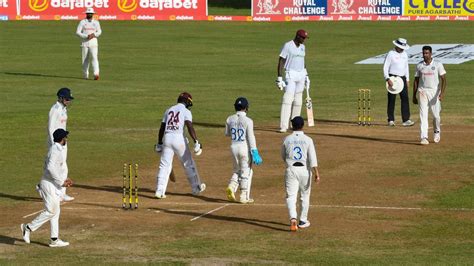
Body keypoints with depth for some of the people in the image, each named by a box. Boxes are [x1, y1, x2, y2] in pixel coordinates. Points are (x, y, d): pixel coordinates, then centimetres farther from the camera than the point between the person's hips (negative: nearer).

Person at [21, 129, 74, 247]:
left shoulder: (57, 149, 14)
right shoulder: (56, 150, -17)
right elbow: (50, 168, -28)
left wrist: (64, 179, 14)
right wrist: (61, 181, -22)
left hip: (54, 185, 10)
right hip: (49, 184, -10)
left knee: (55, 211, 9)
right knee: (50, 211, -10)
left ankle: (54, 240, 11)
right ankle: (28, 227, -1)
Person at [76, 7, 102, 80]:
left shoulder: (96, 22, 10)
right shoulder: (82, 22, 4)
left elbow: (99, 32, 11)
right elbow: (78, 32, -3)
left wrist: (93, 35, -11)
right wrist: (87, 36, -15)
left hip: (93, 42, 0)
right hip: (85, 42, 0)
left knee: (94, 57, -15)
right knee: (85, 59, 4)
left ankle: (96, 74, -26)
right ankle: (85, 75, 13)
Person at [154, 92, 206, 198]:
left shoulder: (169, 110, 17)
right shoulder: (186, 111, 2)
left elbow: (162, 128, 16)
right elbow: (190, 127, -14)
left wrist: (159, 143, 22)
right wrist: (196, 142, -19)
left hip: (167, 138, 4)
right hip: (178, 138, -4)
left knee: (164, 165, 4)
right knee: (188, 163, 11)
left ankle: (159, 191, -6)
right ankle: (196, 188, 21)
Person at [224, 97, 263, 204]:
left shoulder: (230, 119, -1)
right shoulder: (248, 121, -14)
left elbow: (227, 134, 11)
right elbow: (251, 138, -15)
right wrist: (254, 152, -12)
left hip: (233, 147, 4)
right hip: (245, 147, -4)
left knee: (237, 170, 21)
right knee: (246, 172, 8)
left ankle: (231, 186, -4)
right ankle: (244, 197, 10)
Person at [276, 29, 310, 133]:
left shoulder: (302, 47, 12)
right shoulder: (288, 46, -9)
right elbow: (281, 62, -11)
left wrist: (306, 76, 20)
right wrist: (279, 77, -16)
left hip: (301, 75, 7)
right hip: (290, 75, -7)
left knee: (298, 100, 9)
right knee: (288, 99, -16)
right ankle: (283, 126, -22)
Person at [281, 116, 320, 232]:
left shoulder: (287, 139, 1)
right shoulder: (308, 140, -3)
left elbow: (283, 156, 13)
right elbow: (312, 157, -12)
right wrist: (316, 173, -14)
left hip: (291, 169, 0)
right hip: (304, 170, 0)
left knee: (291, 196, -3)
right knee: (305, 195, 17)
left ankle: (293, 219, -26)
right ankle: (303, 221, 23)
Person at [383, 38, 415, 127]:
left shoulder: (404, 54, 12)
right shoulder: (391, 54, -7)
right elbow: (385, 67, -10)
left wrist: (407, 79, 15)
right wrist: (388, 79, -21)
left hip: (402, 78, 5)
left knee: (405, 98, -3)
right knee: (391, 99, -1)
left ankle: (406, 120, -5)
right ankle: (391, 120, 6)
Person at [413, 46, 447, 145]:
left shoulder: (438, 64, -2)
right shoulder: (419, 65, 6)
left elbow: (443, 79, -6)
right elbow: (416, 81, 11)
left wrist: (442, 92, -20)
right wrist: (414, 96, 8)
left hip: (434, 92, -1)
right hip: (422, 91, 1)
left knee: (436, 115, 4)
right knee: (423, 115, -8)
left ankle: (437, 131, 33)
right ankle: (424, 138, -13)